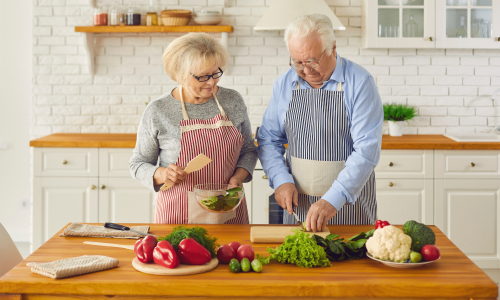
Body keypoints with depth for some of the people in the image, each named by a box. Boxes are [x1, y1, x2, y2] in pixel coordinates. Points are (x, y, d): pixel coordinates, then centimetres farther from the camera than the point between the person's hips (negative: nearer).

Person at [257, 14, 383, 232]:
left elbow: (367, 150, -18)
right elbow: (268, 140, 8)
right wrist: (281, 180, -9)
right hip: (297, 202, 3)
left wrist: (334, 199, -27)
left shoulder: (360, 83, -11)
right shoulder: (284, 84, 2)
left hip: (350, 203, -3)